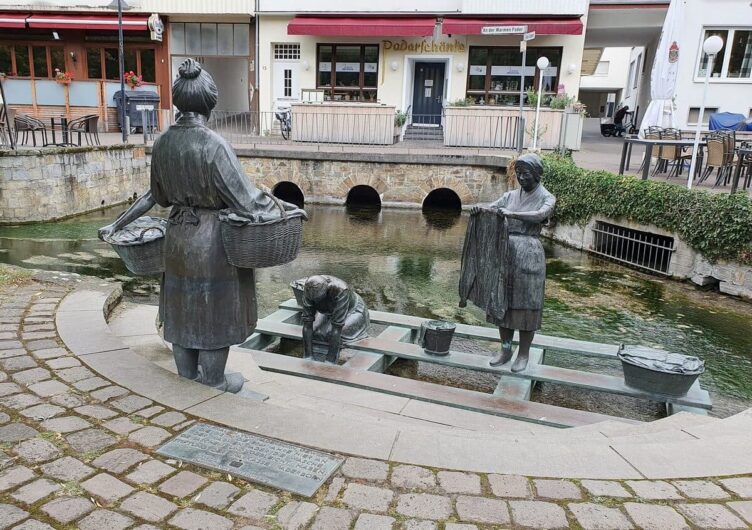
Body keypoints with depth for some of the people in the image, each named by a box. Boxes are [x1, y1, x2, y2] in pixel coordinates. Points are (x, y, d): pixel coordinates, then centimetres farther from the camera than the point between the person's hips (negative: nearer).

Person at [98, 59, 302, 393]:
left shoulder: (163, 143, 0)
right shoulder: (213, 144, -21)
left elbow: (156, 195, 9)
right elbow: (245, 198, -20)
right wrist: (281, 206, -5)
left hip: (178, 238, 7)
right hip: (213, 240, -6)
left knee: (183, 311, 18)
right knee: (215, 313, 10)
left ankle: (187, 378, 35)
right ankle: (214, 383, 25)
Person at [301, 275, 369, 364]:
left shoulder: (340, 291, -42)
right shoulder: (310, 289, -30)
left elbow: (337, 327, -42)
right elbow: (307, 321, -29)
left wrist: (330, 361, -41)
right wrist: (308, 356, -32)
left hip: (352, 312, -5)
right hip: (329, 312, 5)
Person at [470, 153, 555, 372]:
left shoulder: (546, 198, -1)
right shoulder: (510, 196, 11)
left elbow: (540, 215, -23)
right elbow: (489, 210, 3)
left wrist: (511, 214, -35)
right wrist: (478, 209, -20)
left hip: (529, 254, -5)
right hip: (505, 251, 5)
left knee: (525, 304, 1)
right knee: (502, 301, 8)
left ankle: (523, 354, 14)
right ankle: (505, 350, 22)